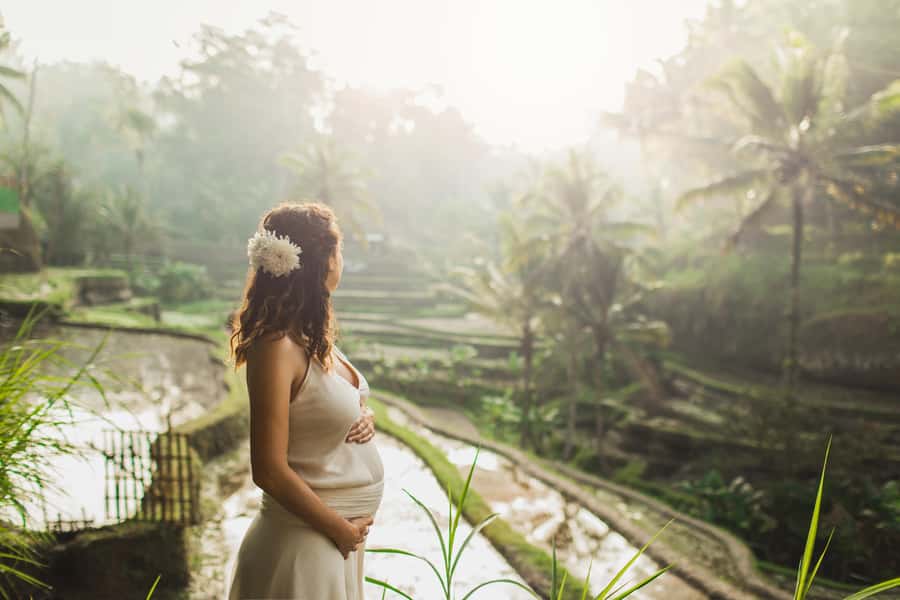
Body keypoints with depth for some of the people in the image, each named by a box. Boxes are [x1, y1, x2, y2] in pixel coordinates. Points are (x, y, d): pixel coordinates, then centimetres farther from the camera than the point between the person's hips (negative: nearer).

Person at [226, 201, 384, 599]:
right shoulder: (277, 348, -24)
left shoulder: (314, 335, 2)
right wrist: (342, 530, -15)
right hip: (306, 543, -8)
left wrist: (366, 417, -4)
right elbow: (269, 471, -24)